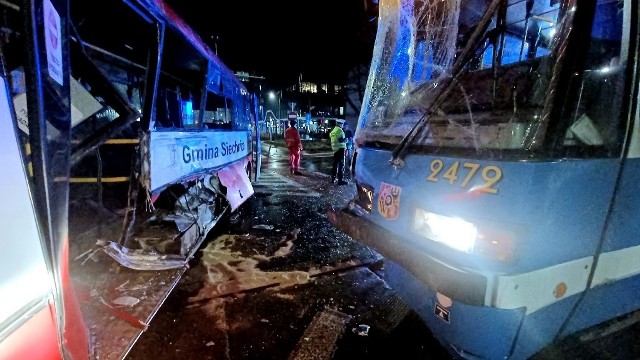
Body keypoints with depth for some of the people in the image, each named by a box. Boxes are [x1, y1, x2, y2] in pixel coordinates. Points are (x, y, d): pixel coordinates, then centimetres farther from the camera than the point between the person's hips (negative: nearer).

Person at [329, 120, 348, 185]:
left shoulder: (333, 130, 15)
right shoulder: (339, 130, -13)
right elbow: (341, 140, -20)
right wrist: (345, 140, -2)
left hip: (335, 149, 9)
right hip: (340, 148, -9)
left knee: (335, 164, 15)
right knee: (341, 164, -5)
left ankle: (333, 178, 20)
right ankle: (340, 180, -4)